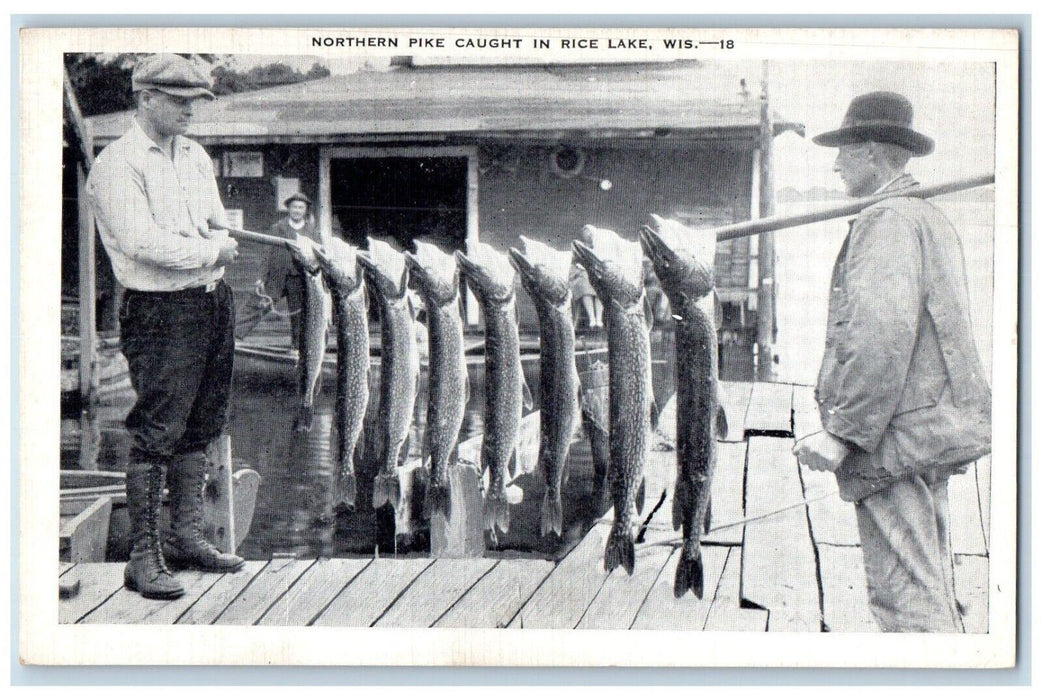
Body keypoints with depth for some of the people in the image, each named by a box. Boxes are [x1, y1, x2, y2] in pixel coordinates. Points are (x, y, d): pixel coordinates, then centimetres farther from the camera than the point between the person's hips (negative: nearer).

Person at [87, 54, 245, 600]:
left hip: (214, 302, 8)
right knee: (156, 432, -7)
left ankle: (186, 535, 24)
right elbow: (141, 242, -19)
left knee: (199, 427, 13)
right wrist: (209, 252, -10)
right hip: (161, 312, -8)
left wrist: (199, 248, -8)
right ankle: (144, 555, -1)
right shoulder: (117, 164, -9)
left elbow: (220, 229, 14)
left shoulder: (195, 155, 16)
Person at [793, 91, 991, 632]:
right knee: (932, 590, 17)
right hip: (935, 422, 11)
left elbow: (883, 328, -25)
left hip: (894, 434, -11)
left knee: (905, 594, -10)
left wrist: (843, 430, -23)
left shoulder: (886, 219, -11)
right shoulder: (933, 218, 21)